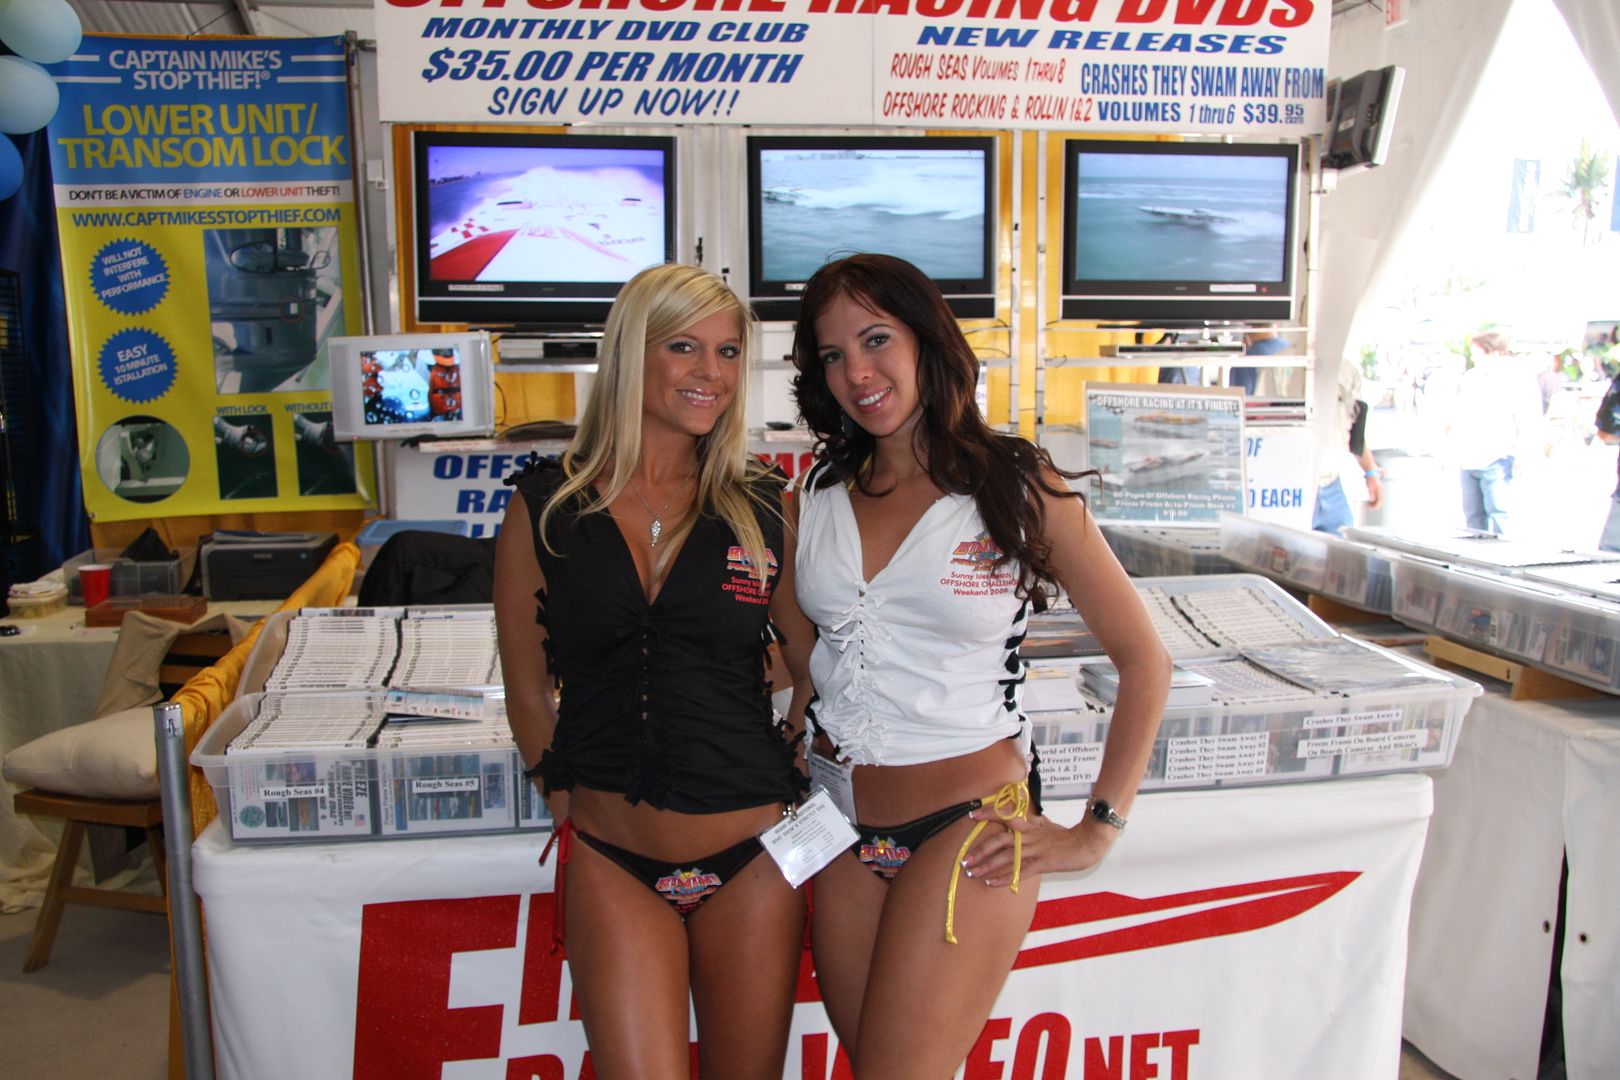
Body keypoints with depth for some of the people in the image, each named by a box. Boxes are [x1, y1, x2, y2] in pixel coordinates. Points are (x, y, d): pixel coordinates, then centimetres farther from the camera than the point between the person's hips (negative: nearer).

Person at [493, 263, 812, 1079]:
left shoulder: (765, 507, 1)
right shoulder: (545, 508, 0)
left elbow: (816, 667, 8)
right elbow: (528, 689, 7)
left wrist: (800, 781, 1)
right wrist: (570, 806, 4)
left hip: (751, 850, 1)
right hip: (611, 858, -1)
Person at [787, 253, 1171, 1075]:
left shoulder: (1019, 490, -6)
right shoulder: (816, 498, 6)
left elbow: (1144, 662, -2)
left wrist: (1097, 831, -4)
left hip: (967, 830, -4)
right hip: (843, 827, 5)